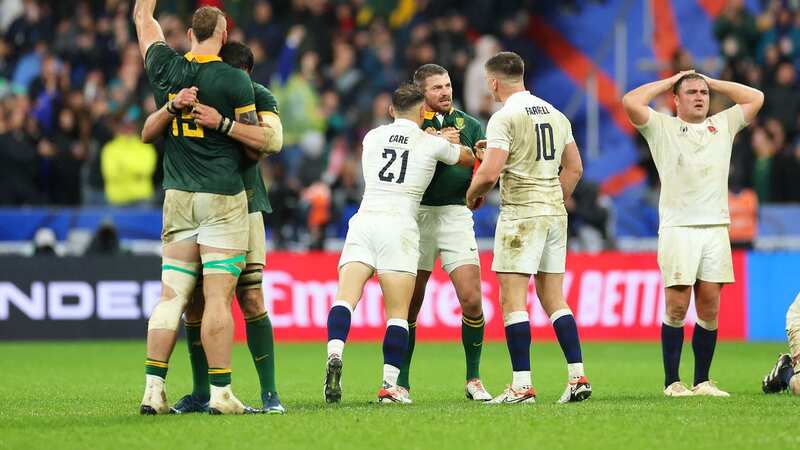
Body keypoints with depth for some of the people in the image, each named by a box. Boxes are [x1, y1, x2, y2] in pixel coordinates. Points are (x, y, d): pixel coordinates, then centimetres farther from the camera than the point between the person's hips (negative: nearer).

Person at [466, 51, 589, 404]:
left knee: (512, 300, -5)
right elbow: (574, 168, 17)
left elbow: (489, 173, -18)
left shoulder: (504, 117, -10)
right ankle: (578, 377, 5)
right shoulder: (555, 115, 13)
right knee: (553, 299, 12)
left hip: (520, 214, -7)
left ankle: (522, 385, -10)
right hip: (555, 214, 7)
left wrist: (472, 196, 1)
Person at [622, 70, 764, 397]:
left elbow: (756, 98, 17)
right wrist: (670, 82, 6)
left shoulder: (723, 125, 18)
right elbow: (630, 102, -6)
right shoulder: (662, 128, 7)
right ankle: (672, 382, -3)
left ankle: (702, 381, 7)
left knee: (709, 309, 1)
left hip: (716, 226, 3)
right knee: (677, 307, -8)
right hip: (677, 227, -3)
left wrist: (711, 82, 17)